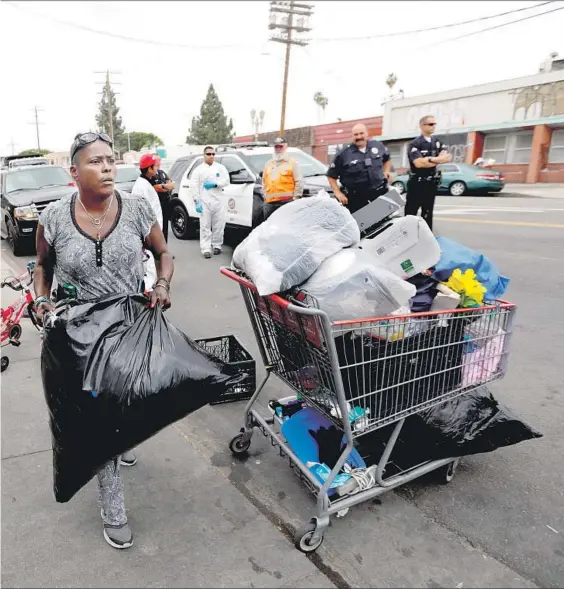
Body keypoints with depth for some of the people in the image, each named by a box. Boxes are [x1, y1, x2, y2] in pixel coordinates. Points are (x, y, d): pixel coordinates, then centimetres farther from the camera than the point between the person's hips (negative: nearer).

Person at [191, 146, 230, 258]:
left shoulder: (220, 167, 11)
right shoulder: (198, 169, 7)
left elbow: (226, 180, 2)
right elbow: (196, 187, 1)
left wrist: (214, 184, -10)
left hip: (218, 201, 2)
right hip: (204, 202, -2)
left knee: (219, 225, 3)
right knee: (205, 226, -4)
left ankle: (217, 245, 18)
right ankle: (206, 249, -4)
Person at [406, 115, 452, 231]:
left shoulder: (438, 143, 11)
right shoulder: (414, 144, -8)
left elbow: (446, 158, -5)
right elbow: (418, 163, -23)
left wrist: (429, 159, -20)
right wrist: (439, 160, -13)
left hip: (431, 183, 6)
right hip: (417, 183, -6)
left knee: (427, 214, 13)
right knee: (410, 214, -5)